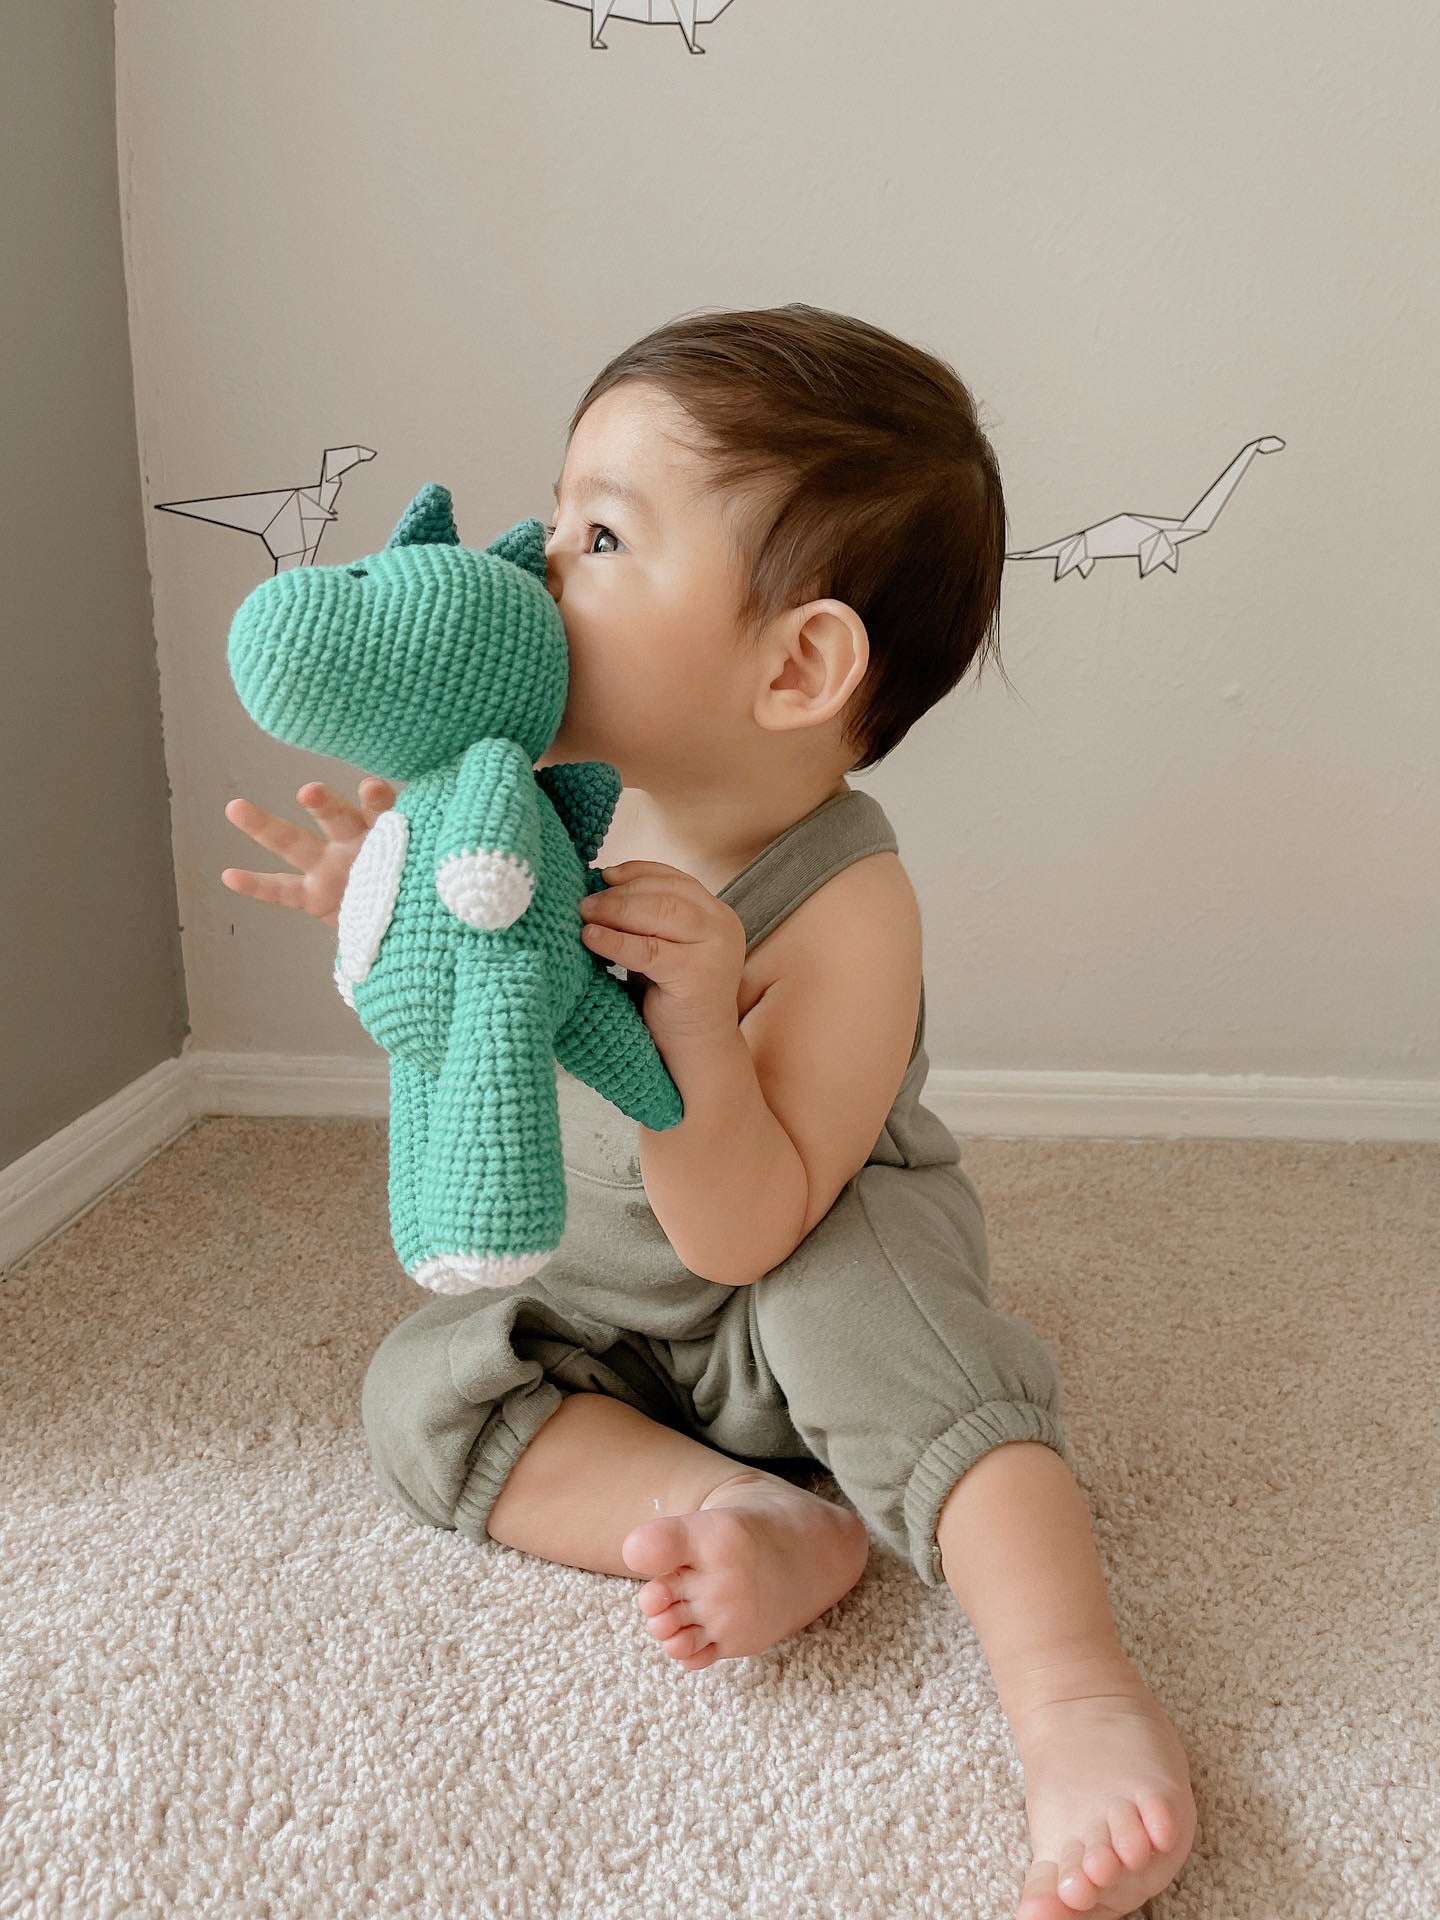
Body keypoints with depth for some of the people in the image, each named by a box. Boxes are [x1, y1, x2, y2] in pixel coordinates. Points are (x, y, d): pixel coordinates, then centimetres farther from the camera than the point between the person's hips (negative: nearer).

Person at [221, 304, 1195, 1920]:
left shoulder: (840, 913, -29)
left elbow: (741, 1235, -31)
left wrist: (695, 1017, -47)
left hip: (788, 1301, -5)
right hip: (592, 1313, 6)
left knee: (848, 1275, -36)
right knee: (418, 1393, -13)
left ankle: (1074, 1688, -37)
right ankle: (759, 1523, -22)